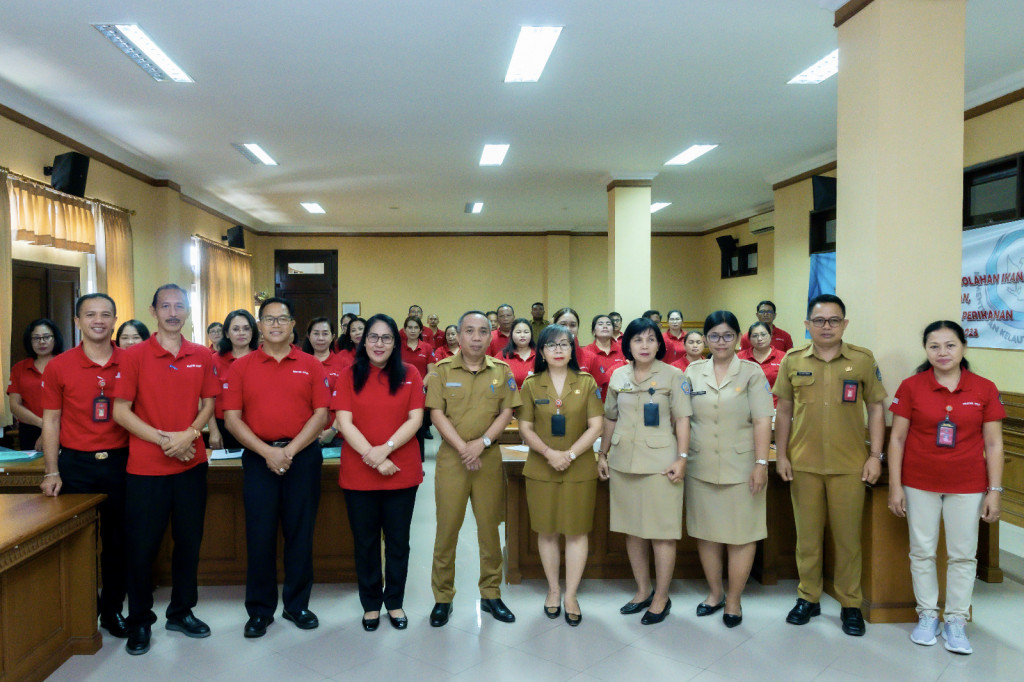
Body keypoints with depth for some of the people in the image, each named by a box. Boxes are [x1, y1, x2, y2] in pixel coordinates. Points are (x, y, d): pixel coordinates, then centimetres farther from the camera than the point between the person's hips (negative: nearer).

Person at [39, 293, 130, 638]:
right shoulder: (59, 366, -1)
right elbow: (51, 420, 2)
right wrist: (52, 473, -3)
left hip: (119, 462, 1)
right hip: (76, 465, 0)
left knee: (118, 541, 8)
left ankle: (112, 609, 24)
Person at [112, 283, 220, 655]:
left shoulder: (202, 356, 4)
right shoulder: (134, 355, -4)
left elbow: (209, 404, 8)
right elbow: (120, 411, -7)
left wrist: (189, 435, -10)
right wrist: (162, 439, -15)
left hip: (192, 464, 3)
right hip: (145, 467, -3)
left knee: (189, 541, 12)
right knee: (142, 545, 5)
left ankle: (182, 611, 29)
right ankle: (139, 622, 23)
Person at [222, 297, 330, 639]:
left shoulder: (311, 366, 4)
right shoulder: (241, 367, 4)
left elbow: (321, 413, -2)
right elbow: (232, 417, -2)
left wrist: (291, 450, -12)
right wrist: (267, 451, -13)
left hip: (303, 456, 0)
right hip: (259, 457, 0)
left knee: (300, 532, 7)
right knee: (260, 534, 5)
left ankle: (297, 604, 23)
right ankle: (259, 610, 19)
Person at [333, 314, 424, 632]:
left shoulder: (409, 374, 2)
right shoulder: (350, 376, 1)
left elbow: (415, 419, -5)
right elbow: (344, 422, -7)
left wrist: (385, 449, -17)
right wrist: (371, 456, -18)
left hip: (402, 472, 0)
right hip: (358, 473, 0)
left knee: (398, 541, 10)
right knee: (365, 542, 11)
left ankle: (395, 602, 27)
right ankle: (371, 603, 27)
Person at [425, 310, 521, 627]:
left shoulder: (501, 371, 6)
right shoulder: (442, 370, 1)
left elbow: (506, 412, 2)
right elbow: (437, 413, -5)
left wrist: (482, 442, -12)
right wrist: (463, 448, -13)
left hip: (489, 457, 2)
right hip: (451, 457, -1)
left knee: (490, 527, 7)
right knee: (447, 528, 3)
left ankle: (491, 595, 22)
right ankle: (442, 598, 17)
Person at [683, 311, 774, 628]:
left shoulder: (752, 373, 0)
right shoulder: (693, 372, 6)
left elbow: (762, 421, -6)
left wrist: (761, 463, -12)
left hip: (740, 467, -2)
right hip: (700, 467, 3)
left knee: (741, 535, 3)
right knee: (705, 532, 11)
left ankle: (733, 600, 19)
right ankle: (714, 592, 29)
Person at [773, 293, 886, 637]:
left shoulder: (863, 360, -1)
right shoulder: (792, 361, 2)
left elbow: (875, 408, 4)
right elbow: (784, 410, 7)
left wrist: (875, 455, -3)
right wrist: (781, 455, 3)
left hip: (849, 465, -1)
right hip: (803, 463, 1)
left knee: (848, 537, 8)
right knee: (807, 535, 11)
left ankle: (850, 605, 24)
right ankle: (808, 598, 27)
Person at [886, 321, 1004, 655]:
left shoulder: (985, 389, -2)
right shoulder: (911, 387, -4)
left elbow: (994, 444, 1)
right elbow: (897, 438, -1)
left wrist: (995, 490, -2)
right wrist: (895, 485, -4)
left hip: (967, 486, 0)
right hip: (920, 484, 0)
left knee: (963, 554, 7)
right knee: (922, 551, 9)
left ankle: (956, 621, 22)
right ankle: (927, 616, 25)